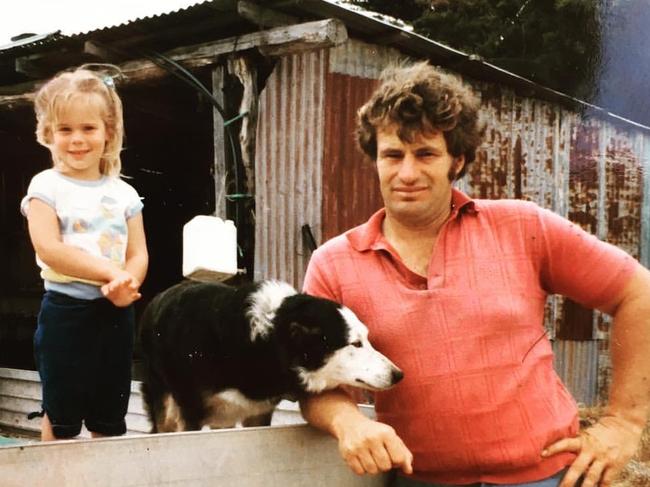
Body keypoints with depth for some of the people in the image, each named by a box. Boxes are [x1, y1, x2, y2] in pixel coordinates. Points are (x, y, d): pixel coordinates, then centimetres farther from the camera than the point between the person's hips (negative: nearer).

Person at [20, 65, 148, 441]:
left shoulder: (124, 194, 7)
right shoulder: (46, 187, -4)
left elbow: (139, 255, 3)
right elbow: (49, 249, -16)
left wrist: (126, 285, -19)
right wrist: (111, 272, -22)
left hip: (115, 313, 4)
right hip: (65, 312, -3)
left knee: (110, 420, 12)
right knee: (61, 417, 6)